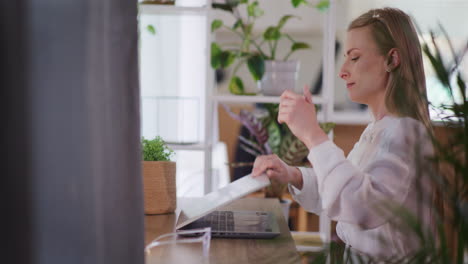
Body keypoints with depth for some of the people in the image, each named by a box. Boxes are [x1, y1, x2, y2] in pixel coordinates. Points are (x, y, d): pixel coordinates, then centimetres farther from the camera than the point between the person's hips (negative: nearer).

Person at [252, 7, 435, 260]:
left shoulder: (403, 131, -20)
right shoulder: (376, 129, 10)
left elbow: (364, 209, -35)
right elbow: (336, 193, 15)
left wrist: (313, 135, -31)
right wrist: (293, 176, -3)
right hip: (352, 253, 8)